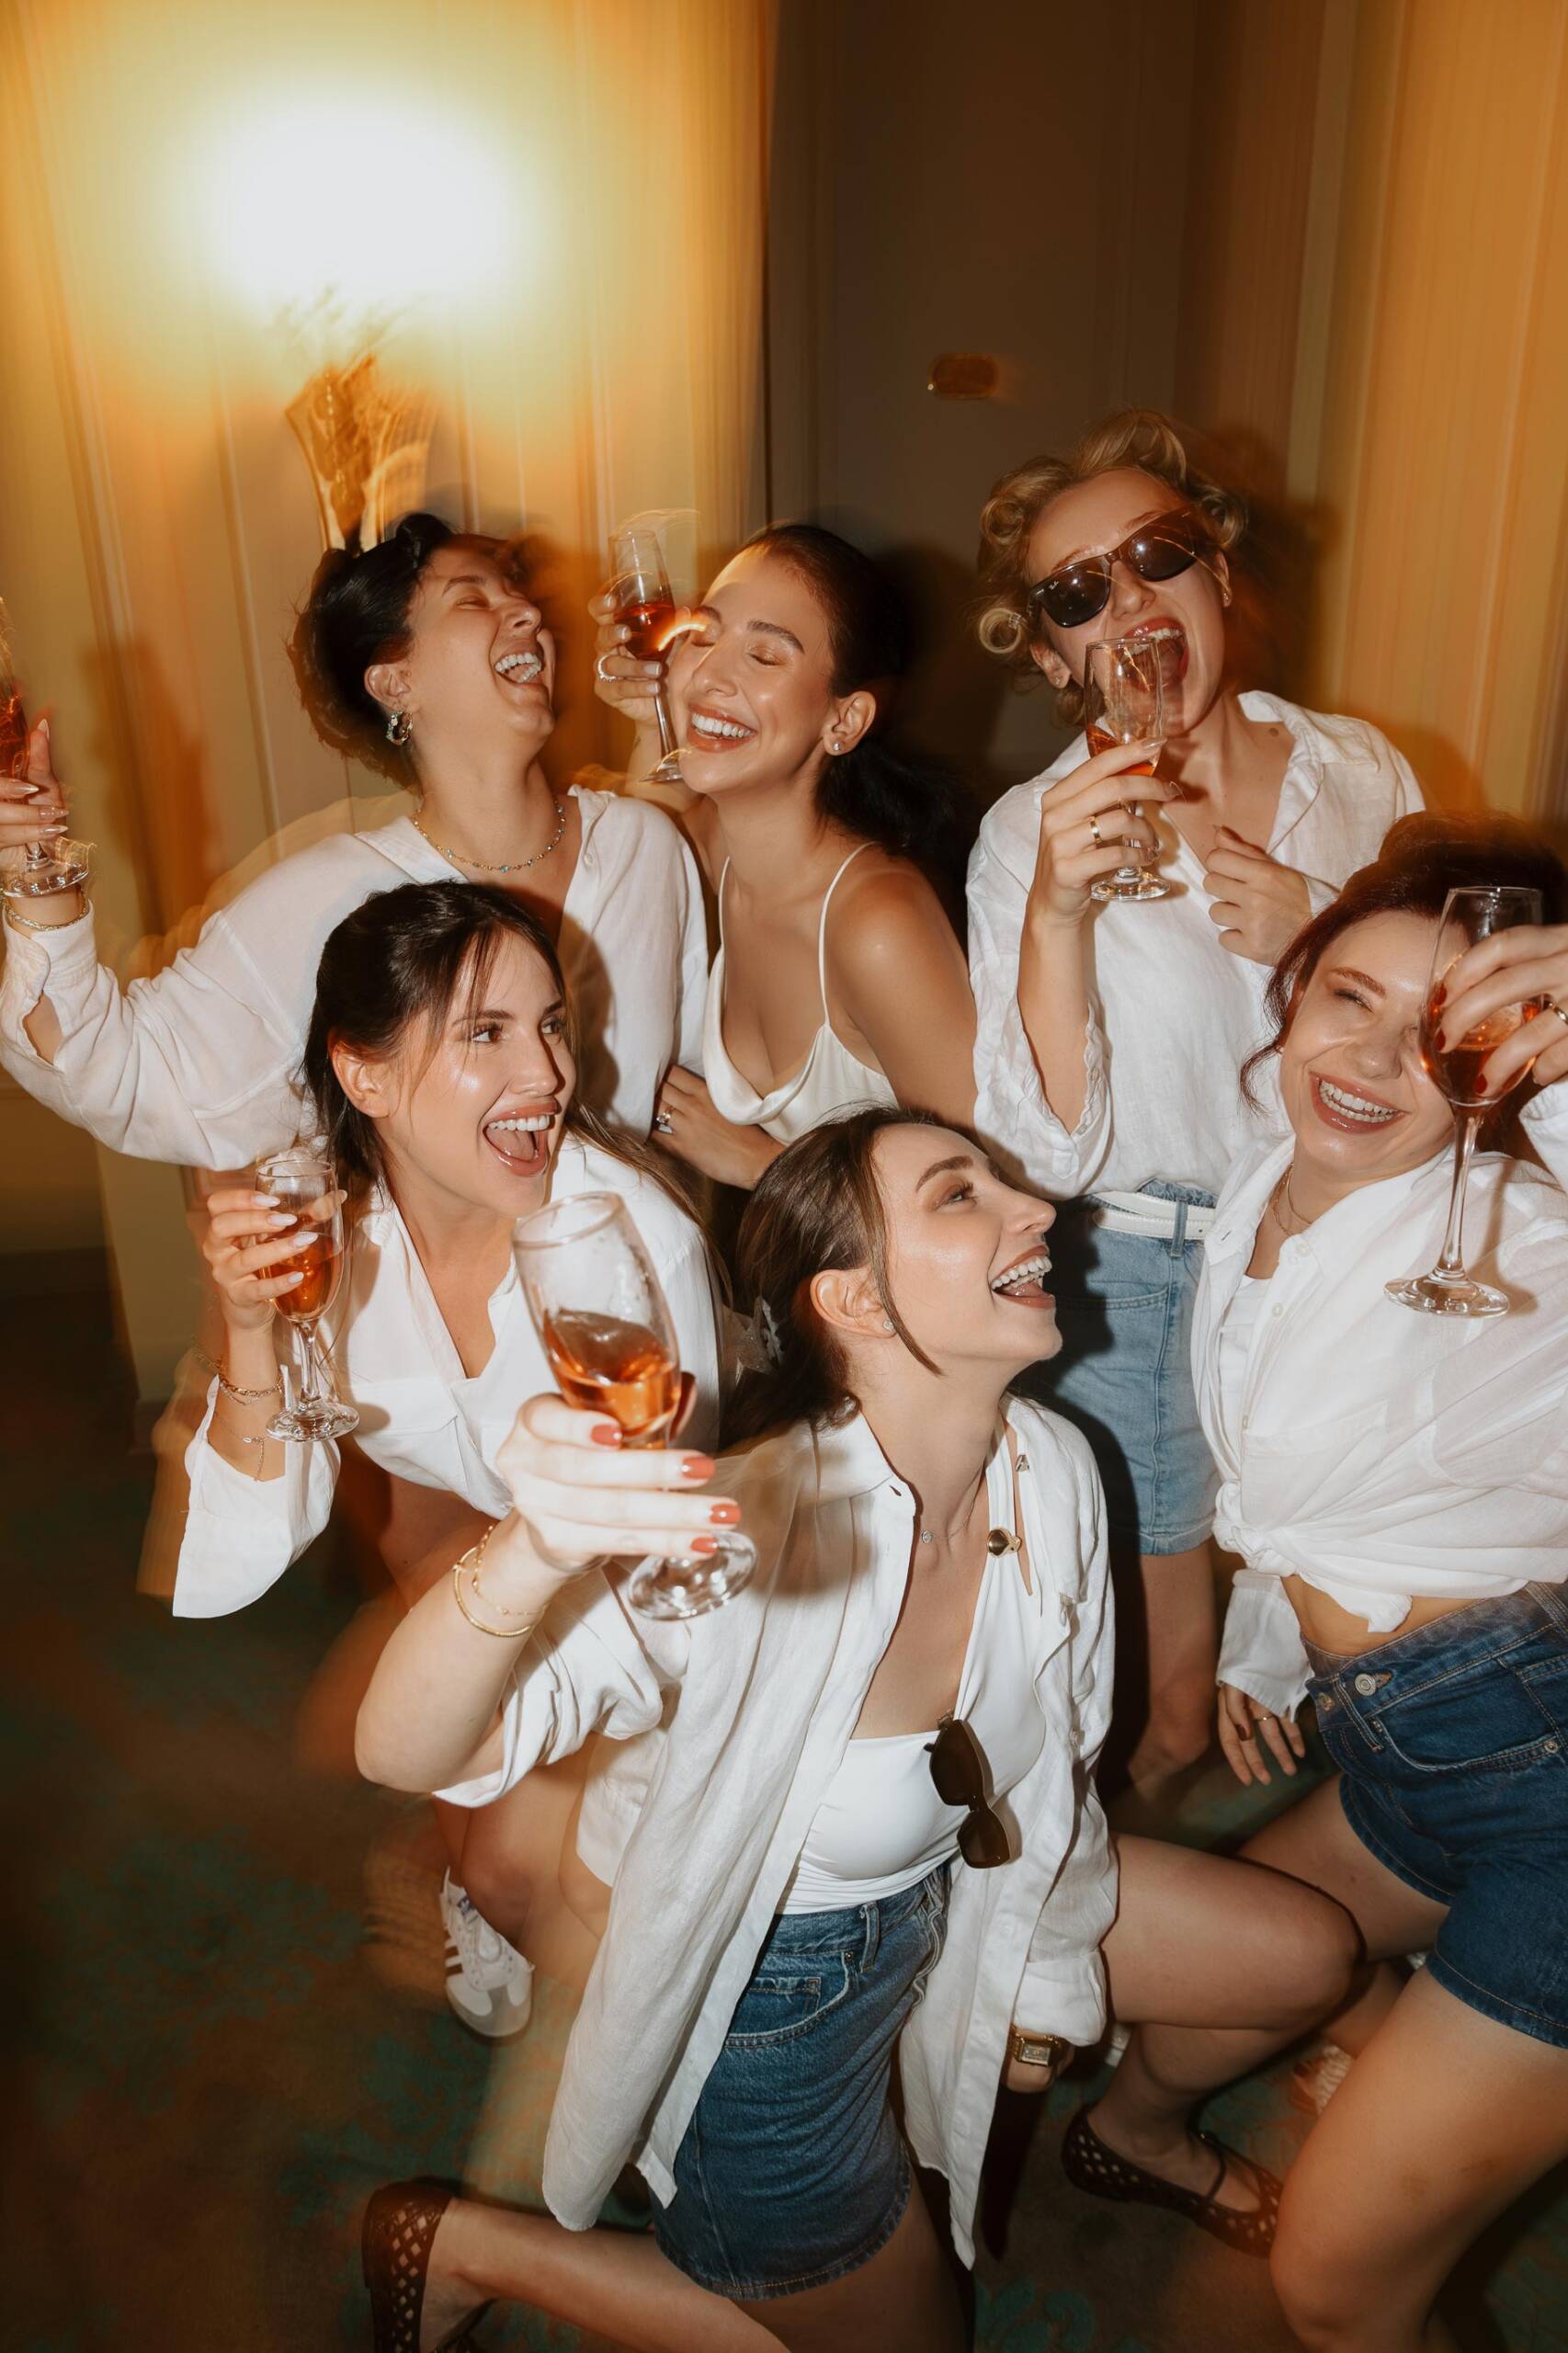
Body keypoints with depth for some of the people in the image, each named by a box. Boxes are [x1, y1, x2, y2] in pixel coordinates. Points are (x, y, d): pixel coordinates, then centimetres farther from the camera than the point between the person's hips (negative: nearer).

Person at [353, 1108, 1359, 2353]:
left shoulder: (1053, 1468, -17)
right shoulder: (745, 1527, -38)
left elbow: (1058, 1751, 1)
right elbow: (405, 1753, -46)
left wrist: (1047, 1969, 13)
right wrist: (534, 1551, -66)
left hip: (952, 1891, 6)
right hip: (769, 1992, -6)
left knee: (1310, 1955, 11)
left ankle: (1140, 2132, 44)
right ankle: (464, 2246, 25)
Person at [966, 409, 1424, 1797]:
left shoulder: (1360, 770, -1)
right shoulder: (1032, 836, -9)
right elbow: (1050, 1153, -18)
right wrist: (1056, 910, -30)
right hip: (1144, 1281, -3)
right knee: (1169, 1708, 12)